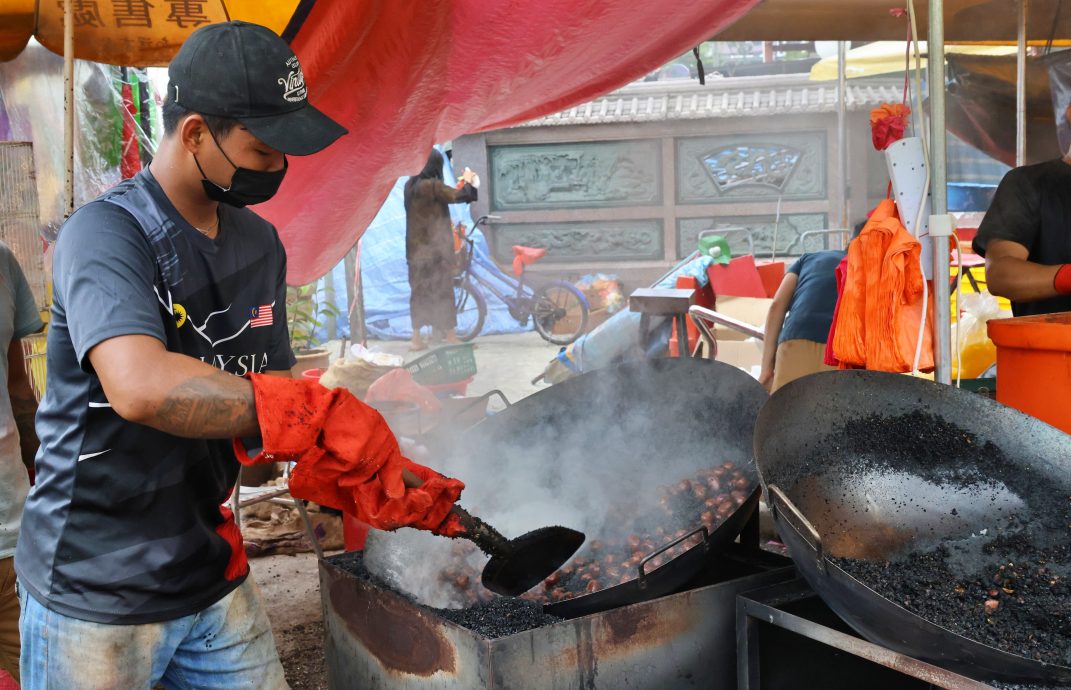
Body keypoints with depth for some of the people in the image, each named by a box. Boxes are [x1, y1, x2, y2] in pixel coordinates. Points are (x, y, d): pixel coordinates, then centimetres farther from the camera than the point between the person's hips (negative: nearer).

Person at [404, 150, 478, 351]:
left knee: (419, 291, 10)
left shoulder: (410, 185, 8)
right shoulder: (432, 185, -16)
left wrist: (462, 184, 20)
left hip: (416, 248, 7)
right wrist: (468, 182, -1)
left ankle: (417, 338, 12)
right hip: (435, 247, -7)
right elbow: (459, 196, -19)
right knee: (442, 291, 0)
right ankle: (450, 336, 4)